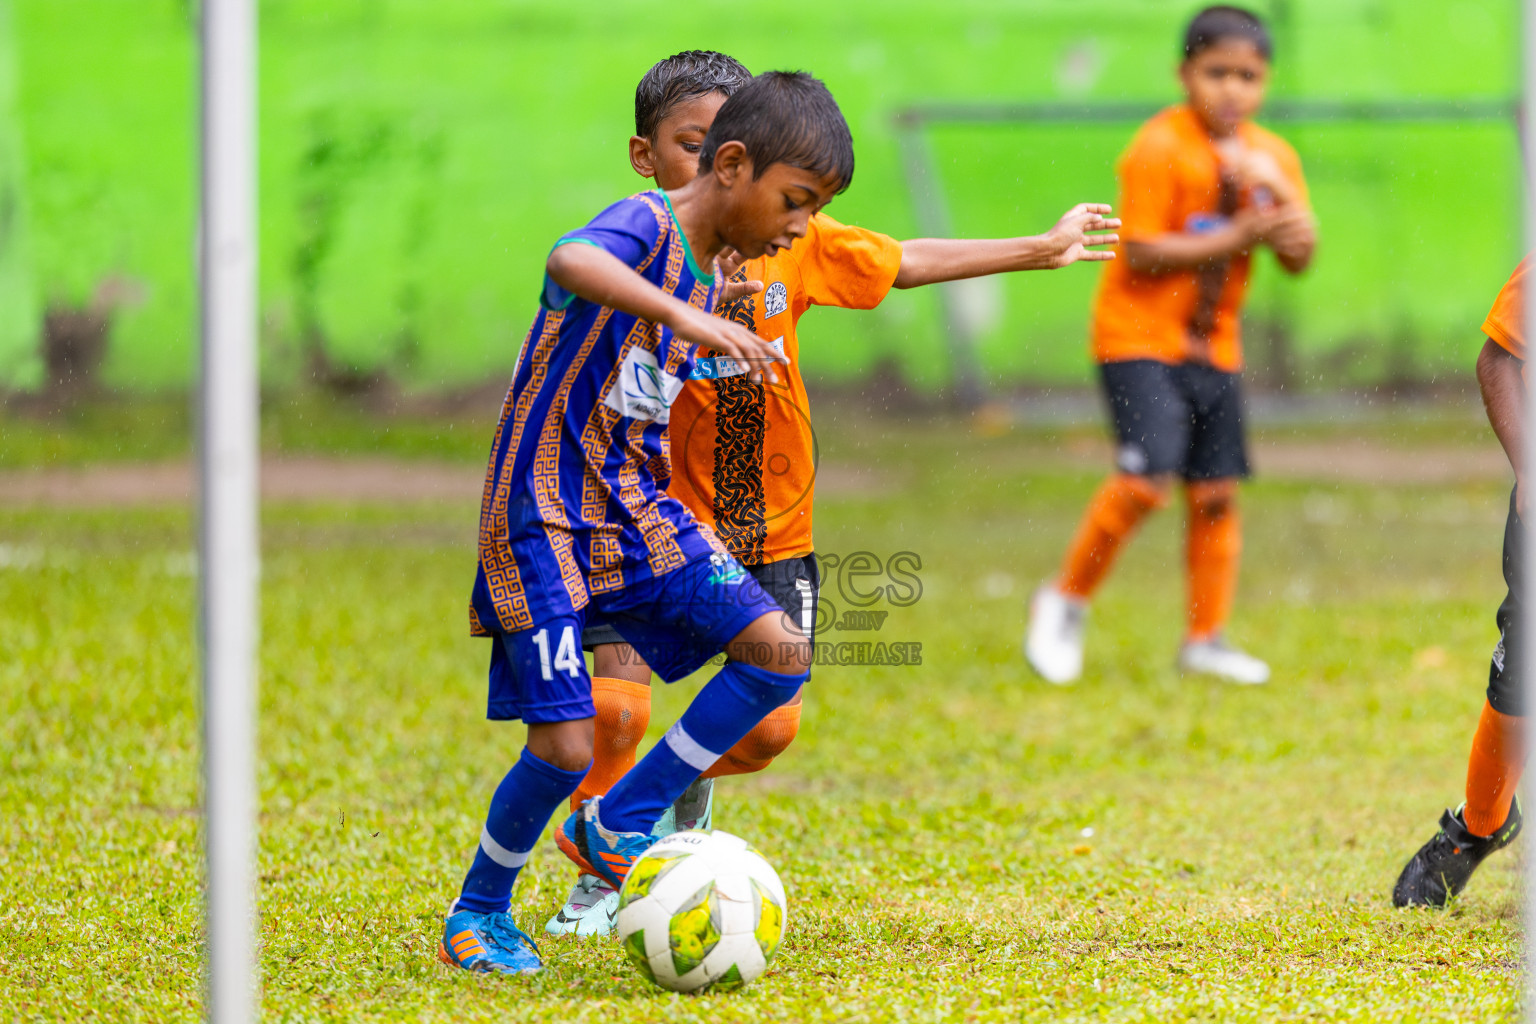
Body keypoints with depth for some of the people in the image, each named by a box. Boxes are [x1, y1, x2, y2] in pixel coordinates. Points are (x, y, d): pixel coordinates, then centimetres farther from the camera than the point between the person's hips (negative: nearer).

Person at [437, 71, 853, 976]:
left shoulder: (709, 279, 10)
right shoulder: (645, 227, -17)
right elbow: (572, 261, -42)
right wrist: (688, 320, -53)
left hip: (636, 504, 8)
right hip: (544, 518, -8)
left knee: (779, 653, -7)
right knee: (567, 746, -12)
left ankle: (624, 823, 6)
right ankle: (479, 912, 14)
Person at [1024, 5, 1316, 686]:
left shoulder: (1270, 157, 6)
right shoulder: (1159, 150, -14)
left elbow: (1299, 258, 3)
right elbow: (1142, 253, -20)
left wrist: (1274, 195, -16)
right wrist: (1238, 237, -21)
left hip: (1213, 344, 7)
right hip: (1139, 336, -7)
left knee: (1216, 493, 5)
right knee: (1147, 477, -19)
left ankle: (1205, 639, 17)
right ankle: (1065, 602, -1)